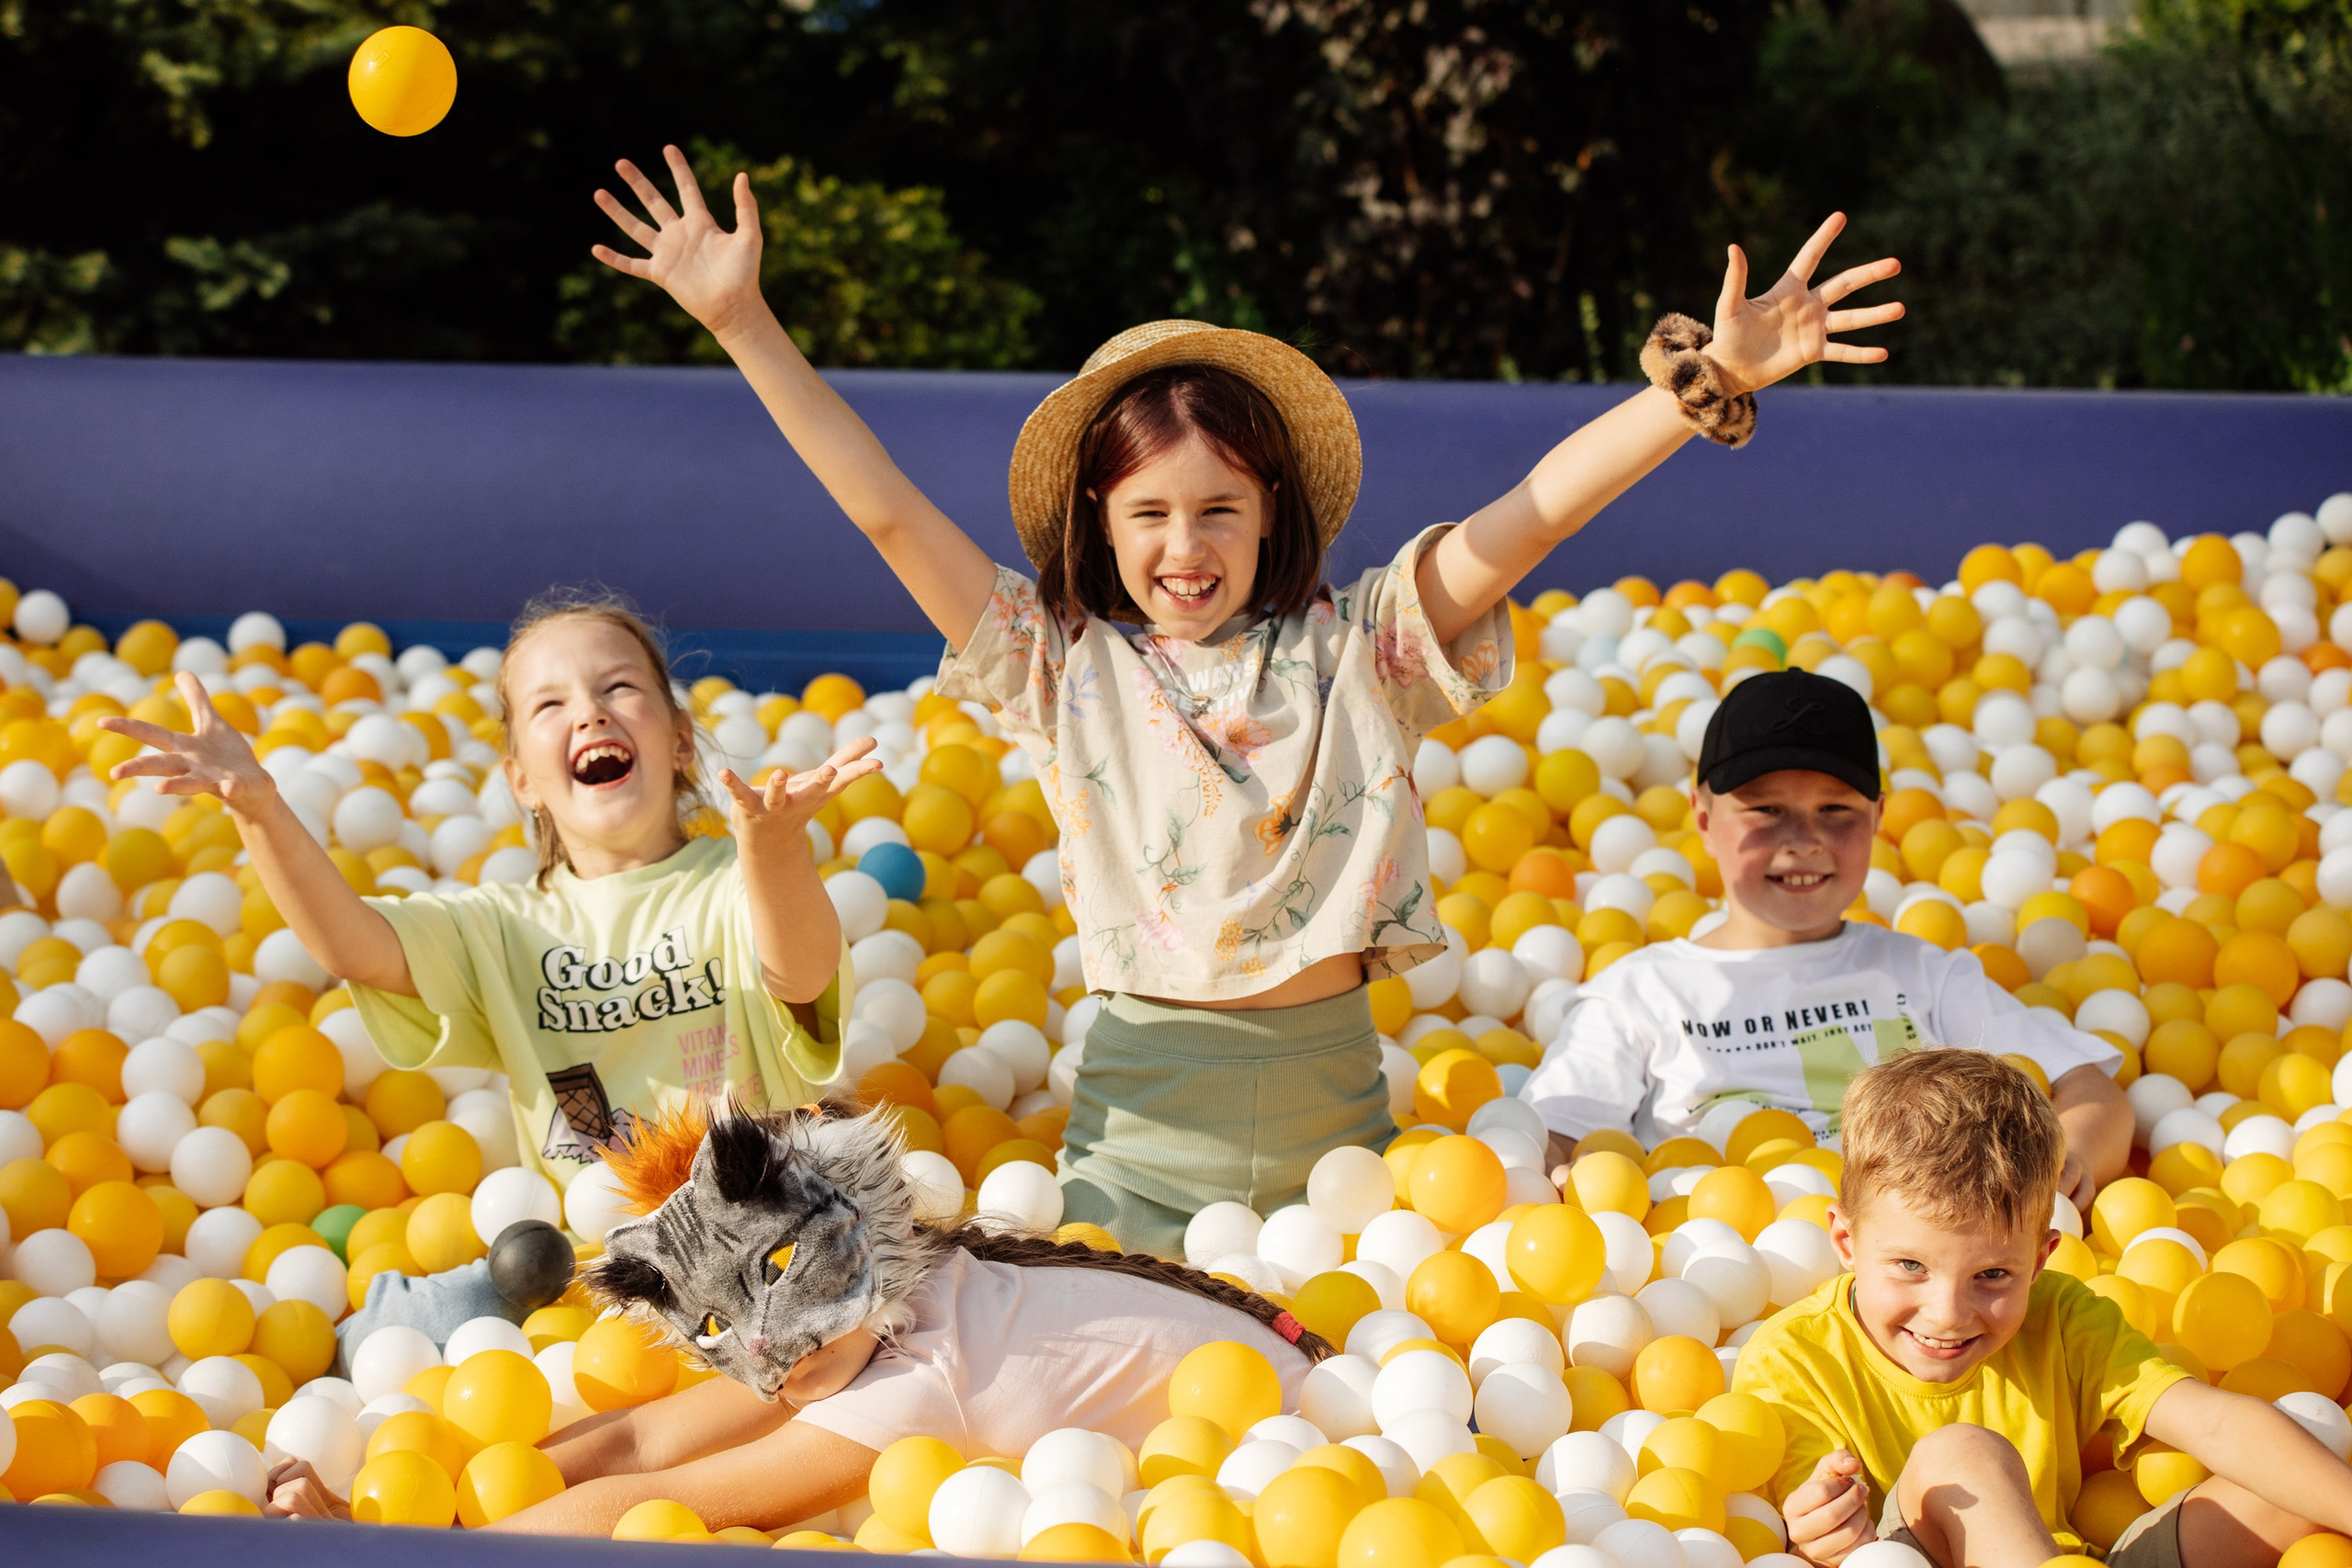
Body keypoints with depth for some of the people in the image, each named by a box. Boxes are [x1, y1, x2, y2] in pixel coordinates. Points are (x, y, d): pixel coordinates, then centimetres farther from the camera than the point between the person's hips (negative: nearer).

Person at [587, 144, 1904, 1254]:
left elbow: (1535, 513, -3)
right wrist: (743, 322, -2)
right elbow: (887, 511, 1)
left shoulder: (1354, 649, 4)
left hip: (1336, 1100, 1)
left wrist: (1707, 381, -13)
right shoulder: (1069, 666, 4)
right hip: (1142, 1128, -1)